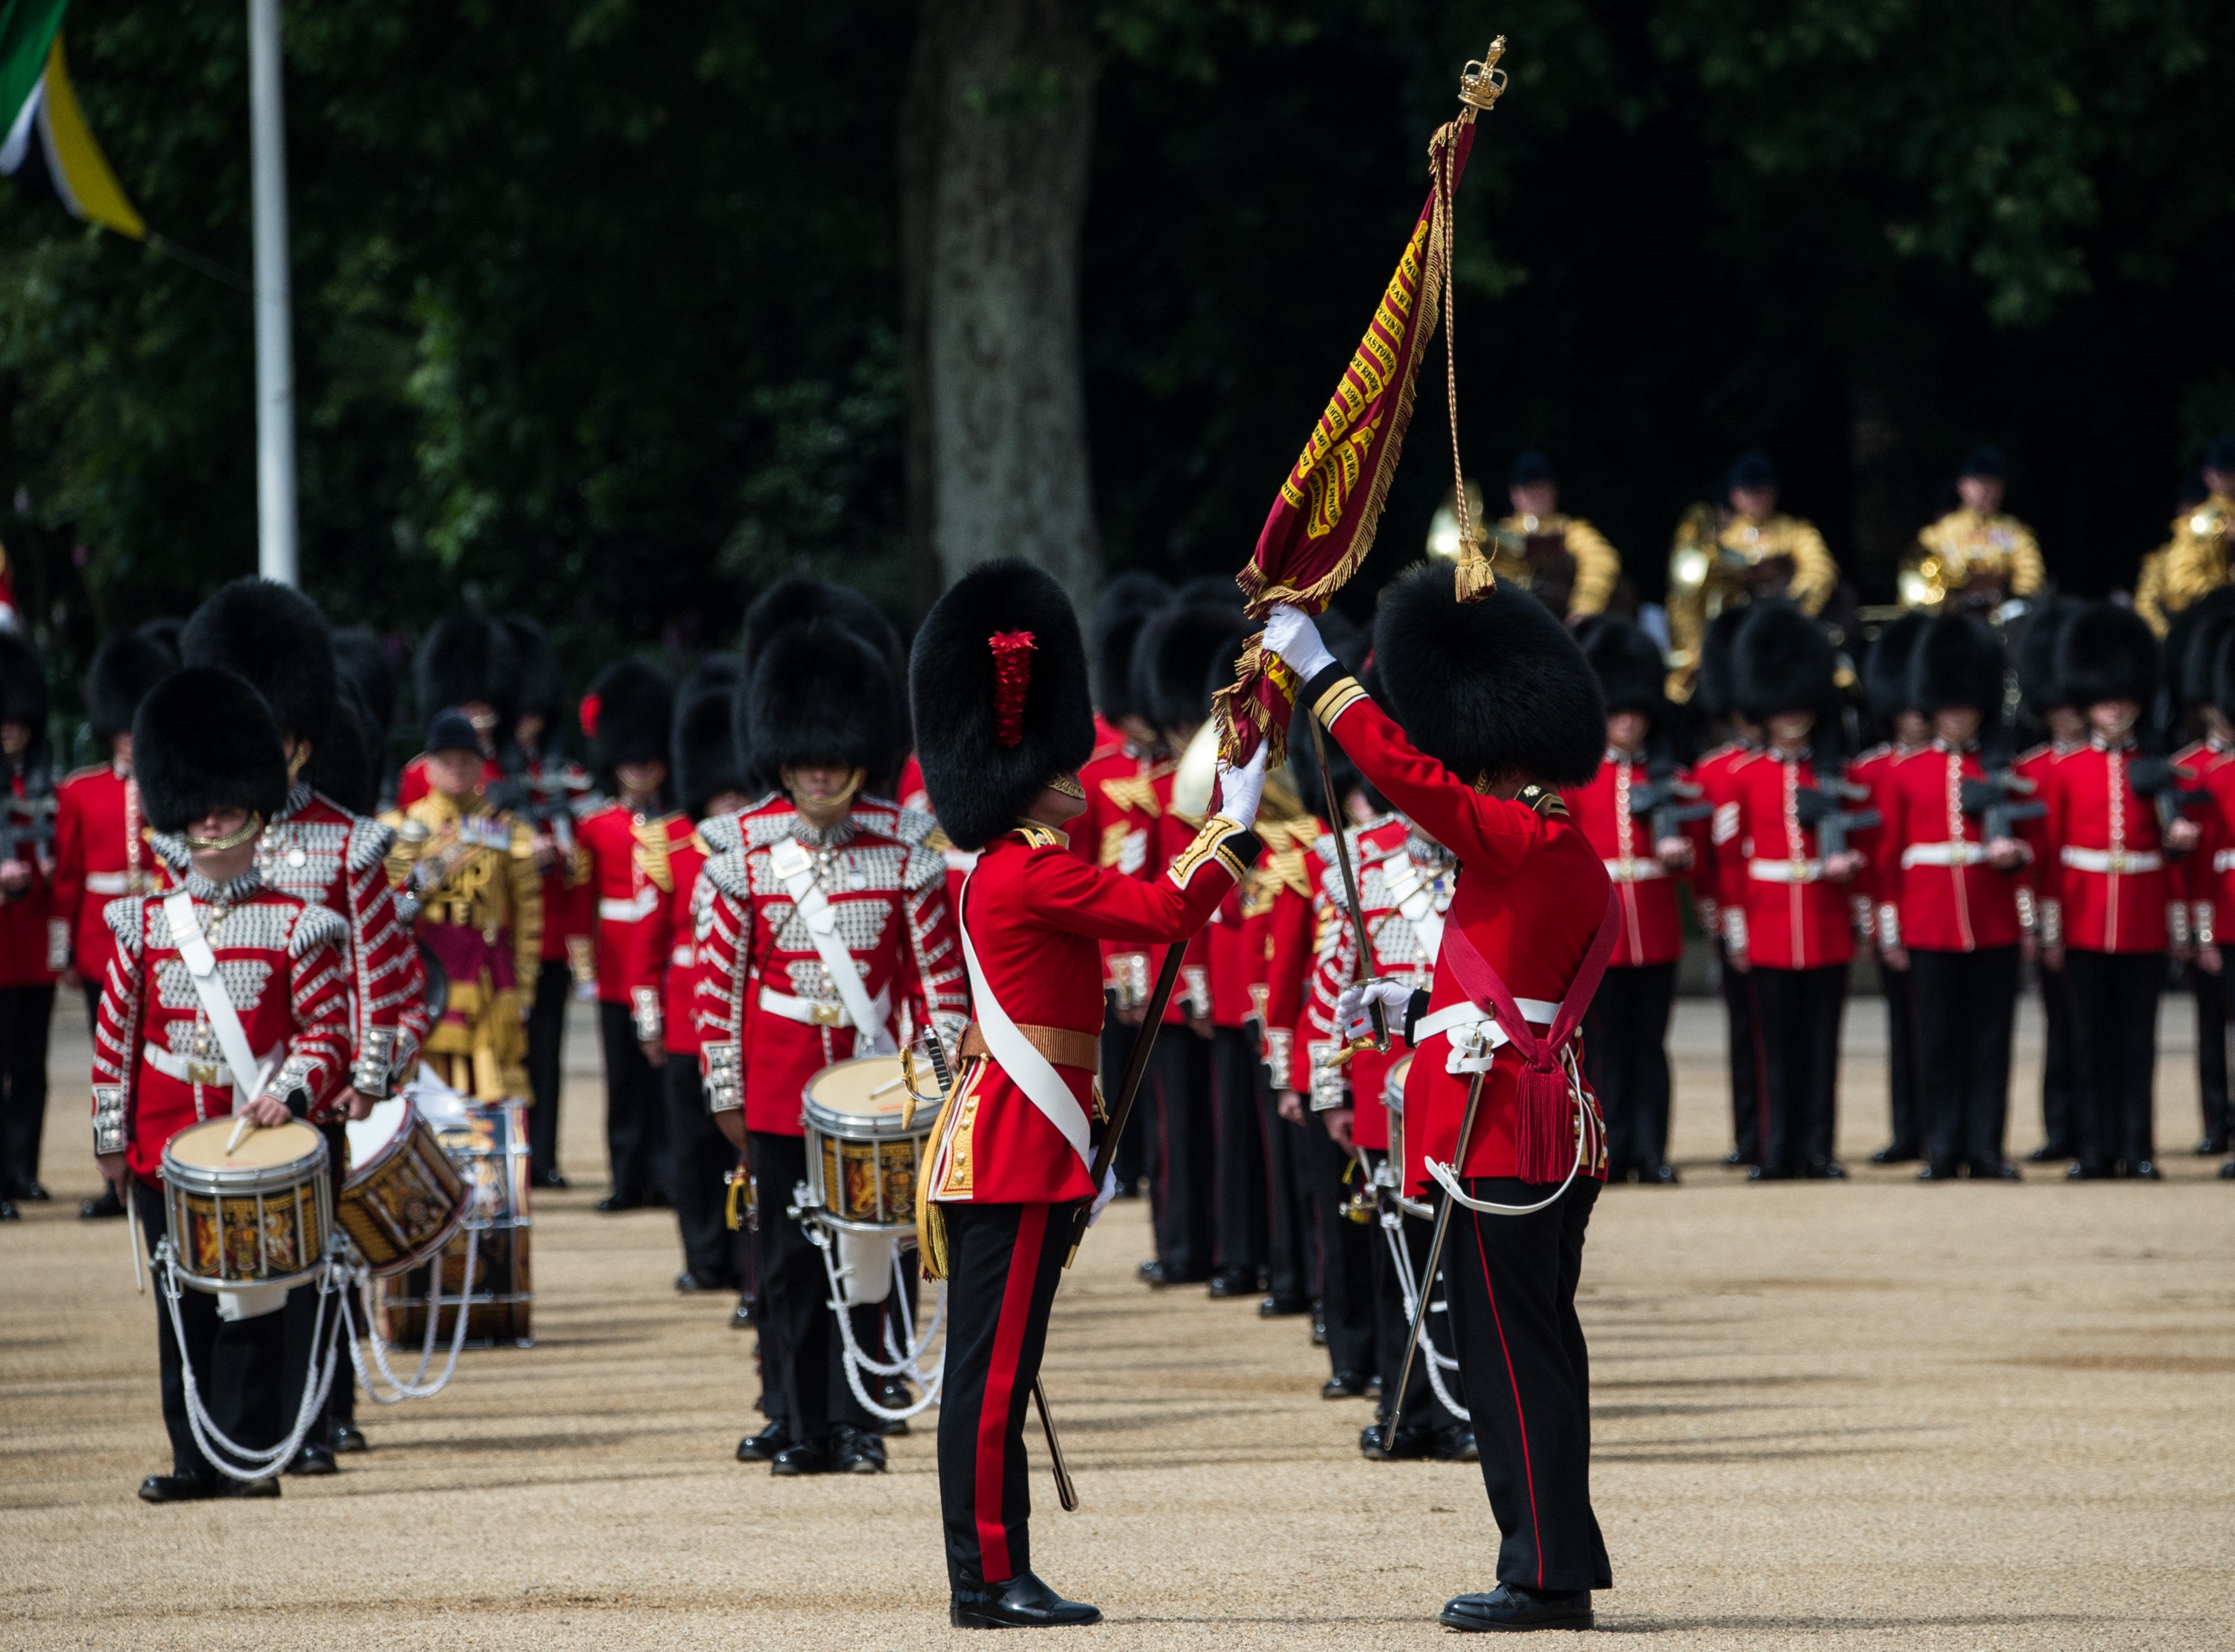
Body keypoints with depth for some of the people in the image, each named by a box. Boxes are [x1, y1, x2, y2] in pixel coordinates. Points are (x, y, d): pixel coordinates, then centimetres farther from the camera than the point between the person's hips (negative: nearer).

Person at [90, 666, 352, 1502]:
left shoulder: (295, 926, 0)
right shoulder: (144, 926, 6)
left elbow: (326, 1033, 0)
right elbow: (116, 1037, 9)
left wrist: (294, 1090, -18)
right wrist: (111, 1138, 6)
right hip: (165, 1147, 2)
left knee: (254, 1302, -2)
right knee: (182, 1306, 5)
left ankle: (250, 1456, 2)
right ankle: (194, 1458, 10)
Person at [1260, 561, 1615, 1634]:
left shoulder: (1519, 841, -14)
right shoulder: (1570, 859, 16)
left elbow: (1403, 769, -19)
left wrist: (1314, 671, -10)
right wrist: (1417, 1009, 19)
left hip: (1502, 1133, -10)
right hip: (1558, 1132, 10)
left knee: (1511, 1355, -6)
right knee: (1538, 1352, 13)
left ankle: (1544, 1575, -5)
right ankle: (1561, 1566, 17)